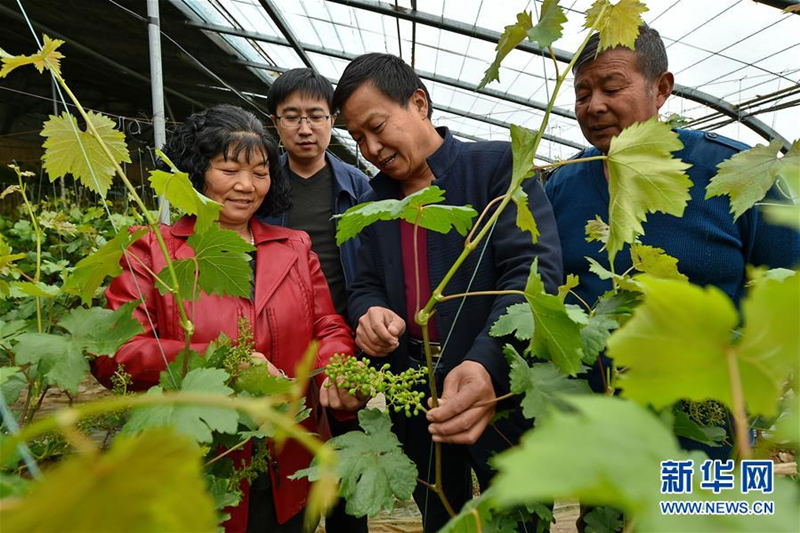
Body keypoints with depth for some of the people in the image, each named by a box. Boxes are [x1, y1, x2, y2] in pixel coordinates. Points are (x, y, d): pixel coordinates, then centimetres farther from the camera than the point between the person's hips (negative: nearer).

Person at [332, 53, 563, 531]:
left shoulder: (499, 165, -9)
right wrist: (372, 312, -14)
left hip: (500, 396, -4)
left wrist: (485, 364, -36)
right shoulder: (375, 201, 9)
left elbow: (534, 270, -20)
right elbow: (365, 286, 12)